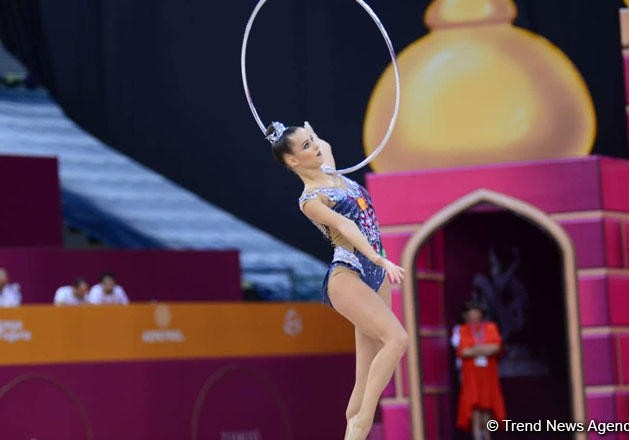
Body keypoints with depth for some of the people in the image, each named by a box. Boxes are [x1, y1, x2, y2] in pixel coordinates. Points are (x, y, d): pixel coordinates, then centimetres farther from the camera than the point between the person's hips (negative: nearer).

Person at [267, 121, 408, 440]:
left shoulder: (329, 171, 15)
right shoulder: (310, 202, -9)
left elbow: (325, 146, 38)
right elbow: (344, 226, -24)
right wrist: (379, 259, -36)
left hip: (375, 277, 8)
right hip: (347, 277, -8)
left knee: (367, 378, 2)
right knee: (397, 338, -26)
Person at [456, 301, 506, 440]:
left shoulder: (490, 327, 9)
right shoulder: (463, 330, 4)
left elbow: (496, 347, -5)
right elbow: (462, 351, -9)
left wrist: (474, 350, -13)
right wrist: (485, 349, -10)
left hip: (488, 371, 2)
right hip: (471, 372, -2)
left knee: (488, 402, 2)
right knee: (474, 402, -10)